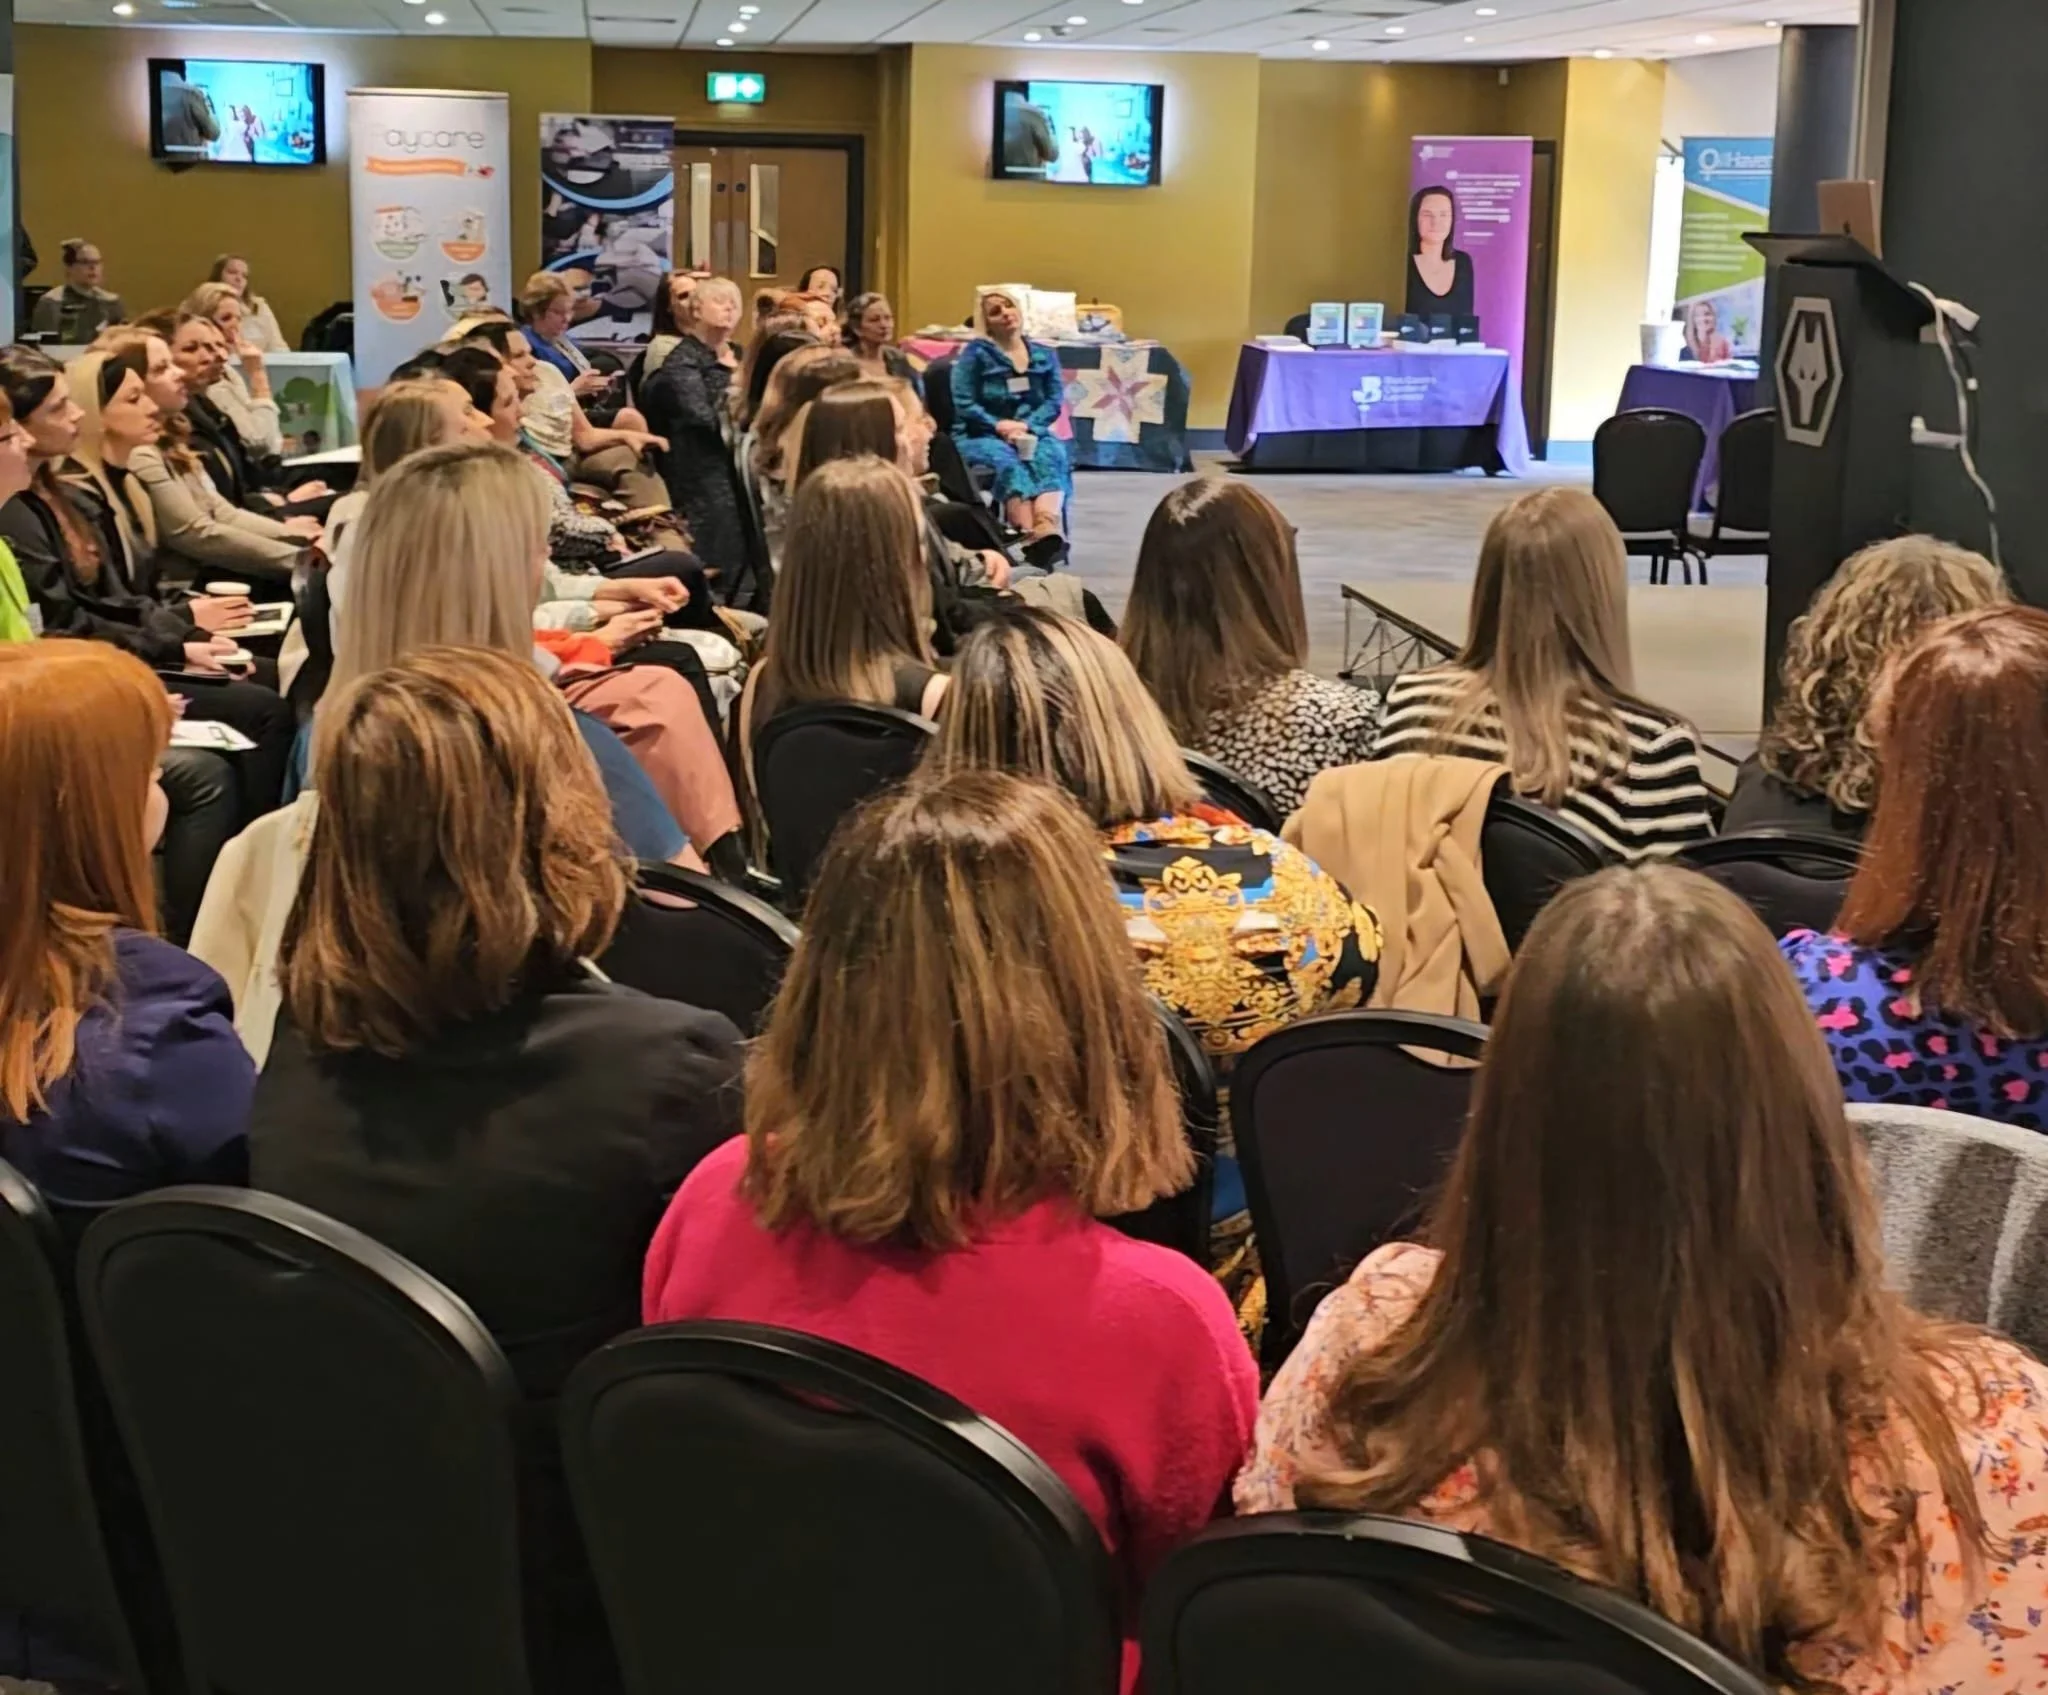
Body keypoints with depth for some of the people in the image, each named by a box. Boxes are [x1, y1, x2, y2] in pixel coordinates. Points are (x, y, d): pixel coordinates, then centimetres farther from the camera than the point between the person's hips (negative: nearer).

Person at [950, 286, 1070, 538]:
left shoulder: (1044, 356, 15)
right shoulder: (976, 353, 4)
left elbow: (1054, 401, 5)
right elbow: (964, 404, -2)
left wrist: (1026, 426, -14)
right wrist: (998, 426, -17)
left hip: (1031, 433, 3)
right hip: (981, 436, -3)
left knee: (1051, 454, -33)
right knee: (1007, 460, -37)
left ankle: (1048, 528, -60)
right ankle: (1028, 533, -58)